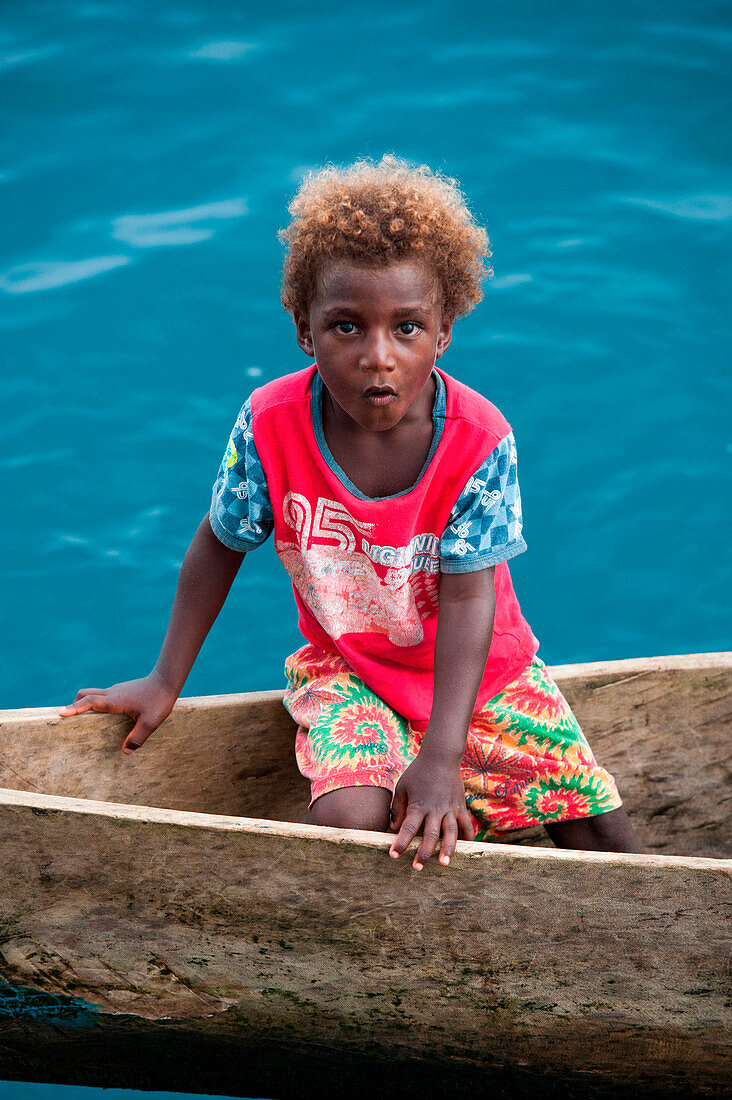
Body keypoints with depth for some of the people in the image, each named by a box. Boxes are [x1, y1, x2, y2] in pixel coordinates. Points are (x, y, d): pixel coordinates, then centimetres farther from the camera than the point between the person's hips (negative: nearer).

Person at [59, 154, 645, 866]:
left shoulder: (480, 440, -22)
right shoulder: (270, 423, -19)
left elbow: (467, 598, -23)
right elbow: (220, 546, -2)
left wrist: (442, 759, -30)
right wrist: (166, 682, 3)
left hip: (482, 667, 1)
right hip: (345, 666, 0)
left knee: (604, 837, -6)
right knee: (350, 821, -28)